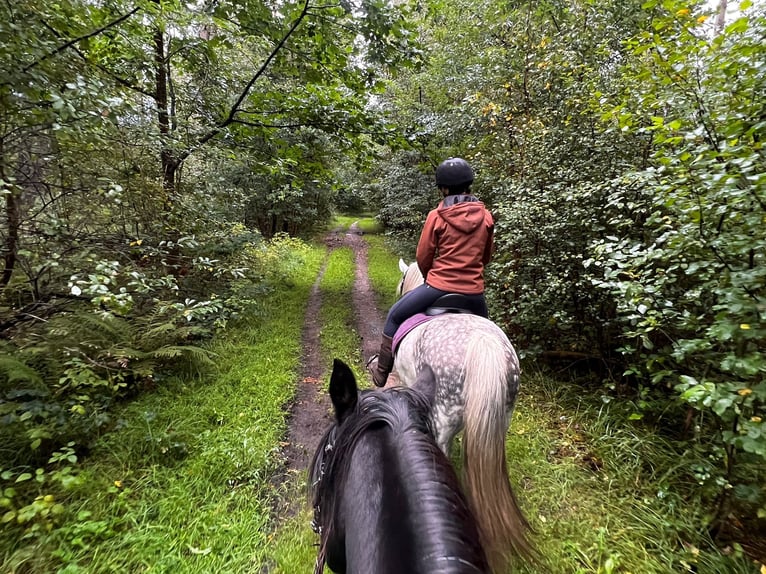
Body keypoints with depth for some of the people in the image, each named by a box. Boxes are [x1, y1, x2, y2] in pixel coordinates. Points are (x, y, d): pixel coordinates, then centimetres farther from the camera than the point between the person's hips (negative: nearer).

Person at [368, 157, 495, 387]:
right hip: (474, 292, 4)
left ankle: (382, 369, 25)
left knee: (395, 316, 16)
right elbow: (486, 256, 13)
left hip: (439, 287, -4)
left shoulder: (437, 216, -8)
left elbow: (422, 257, -1)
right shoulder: (486, 216, 3)